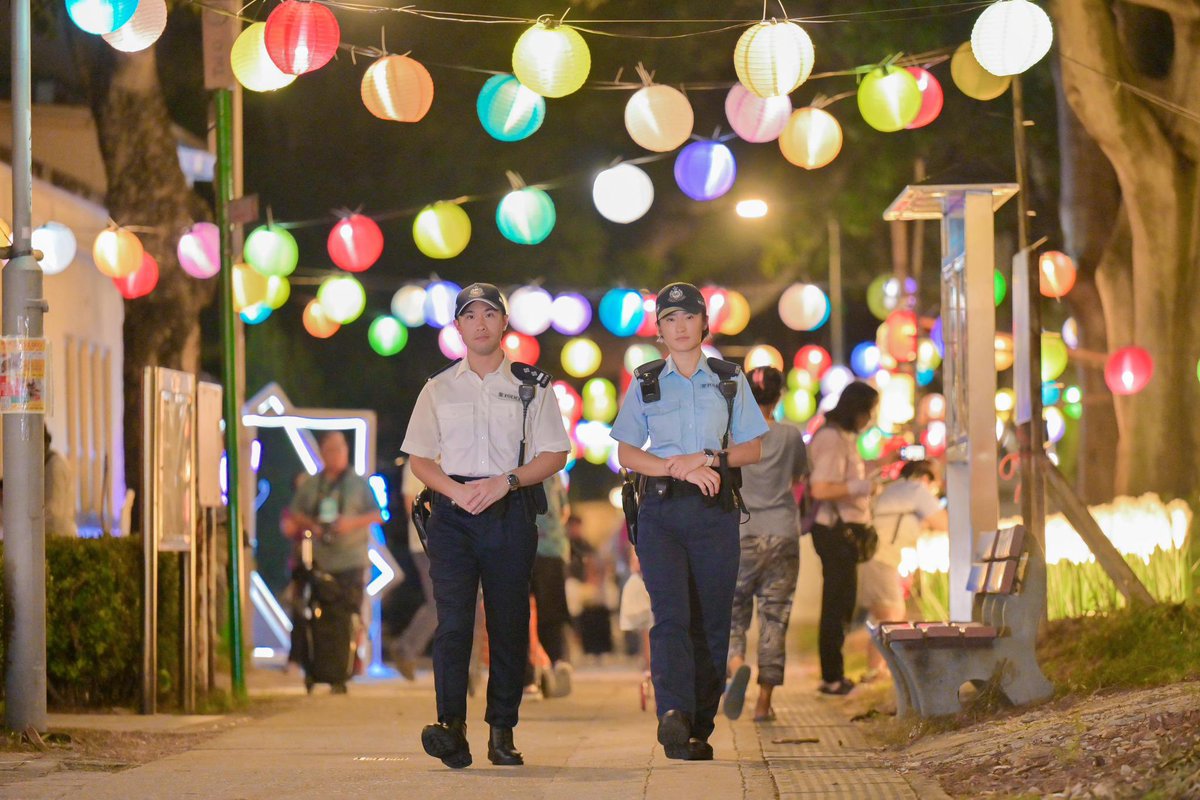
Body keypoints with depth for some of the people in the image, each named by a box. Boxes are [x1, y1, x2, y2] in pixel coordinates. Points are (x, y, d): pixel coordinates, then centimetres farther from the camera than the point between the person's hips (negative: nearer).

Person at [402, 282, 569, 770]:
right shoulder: (438, 389, 13)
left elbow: (554, 455, 5)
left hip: (510, 513, 0)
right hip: (452, 513, 0)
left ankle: (502, 731, 7)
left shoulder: (532, 386, 9)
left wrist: (505, 481, -11)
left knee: (509, 626, 1)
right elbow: (419, 459, 11)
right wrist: (457, 490, -8)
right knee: (452, 621, -14)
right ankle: (452, 729, -23)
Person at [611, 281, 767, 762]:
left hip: (714, 510, 1)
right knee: (671, 614, -18)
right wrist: (678, 467, -9)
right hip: (660, 510, -1)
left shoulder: (730, 382, 13)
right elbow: (626, 454, 7)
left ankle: (699, 728, 6)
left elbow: (752, 449, 10)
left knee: (712, 622, -1)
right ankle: (673, 714, -35)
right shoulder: (645, 384, 12)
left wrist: (708, 458, -8)